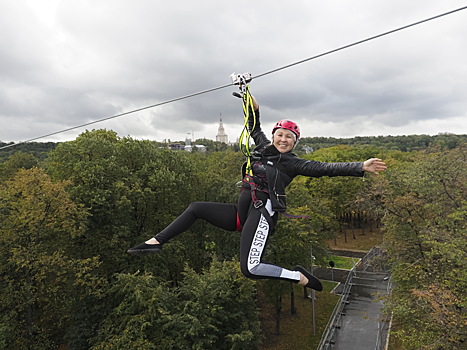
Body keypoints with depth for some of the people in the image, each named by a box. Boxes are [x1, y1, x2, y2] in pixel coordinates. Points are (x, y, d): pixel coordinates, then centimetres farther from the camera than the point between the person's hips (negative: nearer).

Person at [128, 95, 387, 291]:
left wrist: (361, 167, -18)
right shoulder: (264, 147, 16)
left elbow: (325, 168, -10)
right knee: (196, 208, 7)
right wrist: (253, 105, 25)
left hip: (262, 214, -7)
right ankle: (156, 242, 12)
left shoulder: (294, 163, -2)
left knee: (249, 269, -24)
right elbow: (254, 127, 30)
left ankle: (301, 277, -6)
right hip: (241, 214, 8)